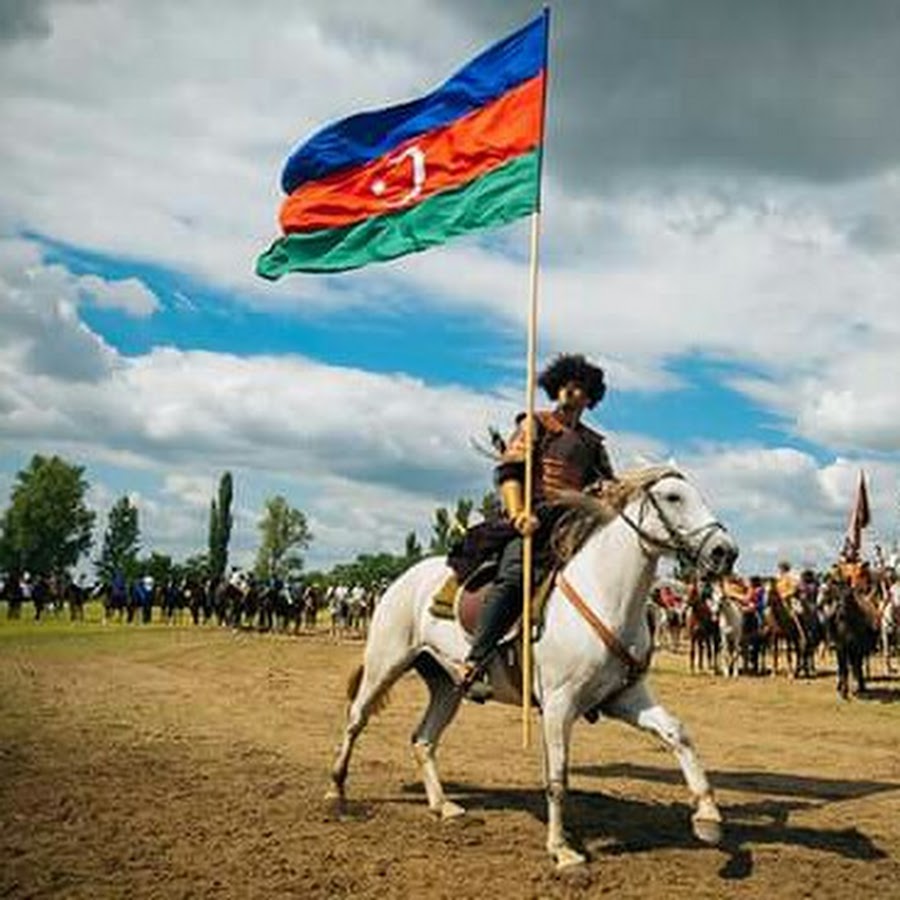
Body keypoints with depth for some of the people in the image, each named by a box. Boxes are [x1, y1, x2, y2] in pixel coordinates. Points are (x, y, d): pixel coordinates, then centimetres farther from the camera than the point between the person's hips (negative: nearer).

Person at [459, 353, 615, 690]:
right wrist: (518, 514, -16)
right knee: (514, 576, -29)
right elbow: (508, 471, 0)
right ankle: (475, 659, -33)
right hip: (534, 518, -5)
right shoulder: (535, 425, 12)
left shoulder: (593, 443, 26)